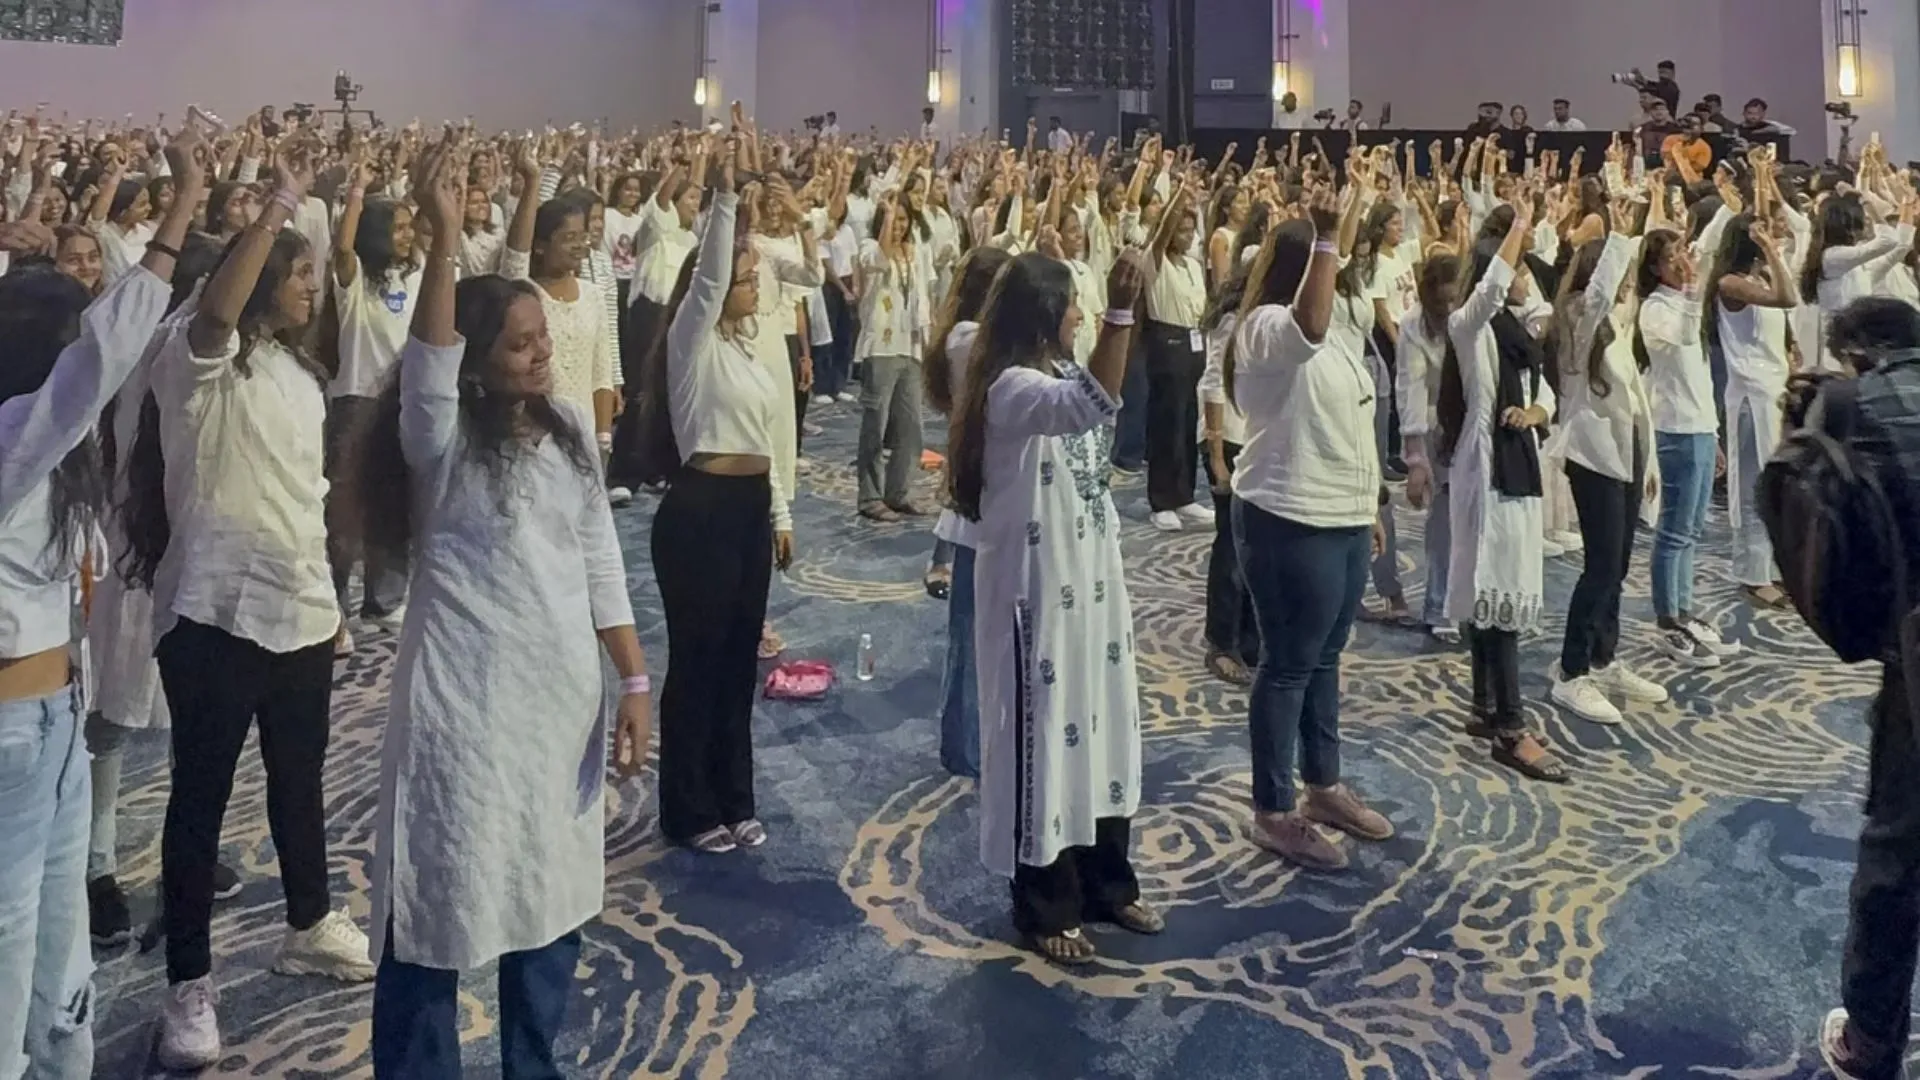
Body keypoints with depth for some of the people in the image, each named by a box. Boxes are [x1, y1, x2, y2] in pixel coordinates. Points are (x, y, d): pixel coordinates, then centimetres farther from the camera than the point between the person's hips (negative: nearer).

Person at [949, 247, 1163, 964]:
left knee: (1102, 723, 16)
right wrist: (1119, 311, -43)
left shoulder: (1061, 373, 11)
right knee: (1044, 731, 1)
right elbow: (1095, 405, -39)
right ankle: (1046, 908, 15)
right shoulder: (1011, 387, -20)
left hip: (1088, 575, 10)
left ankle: (1105, 883, 32)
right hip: (1035, 585, -10)